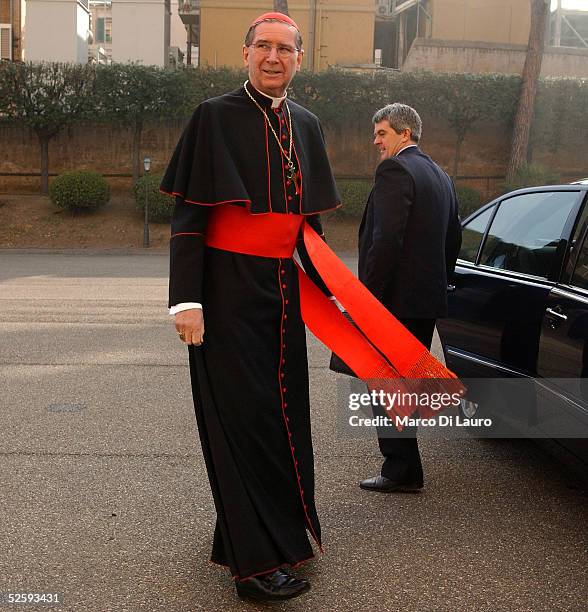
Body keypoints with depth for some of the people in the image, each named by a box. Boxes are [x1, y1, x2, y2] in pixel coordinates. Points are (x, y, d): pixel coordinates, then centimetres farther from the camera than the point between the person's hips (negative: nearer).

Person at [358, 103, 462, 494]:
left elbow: (386, 240, -22)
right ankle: (404, 466, 30)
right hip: (429, 299, 10)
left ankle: (402, 470, 4)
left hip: (396, 299, -10)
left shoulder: (395, 170, -12)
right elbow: (454, 239, 20)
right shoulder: (441, 177, 17)